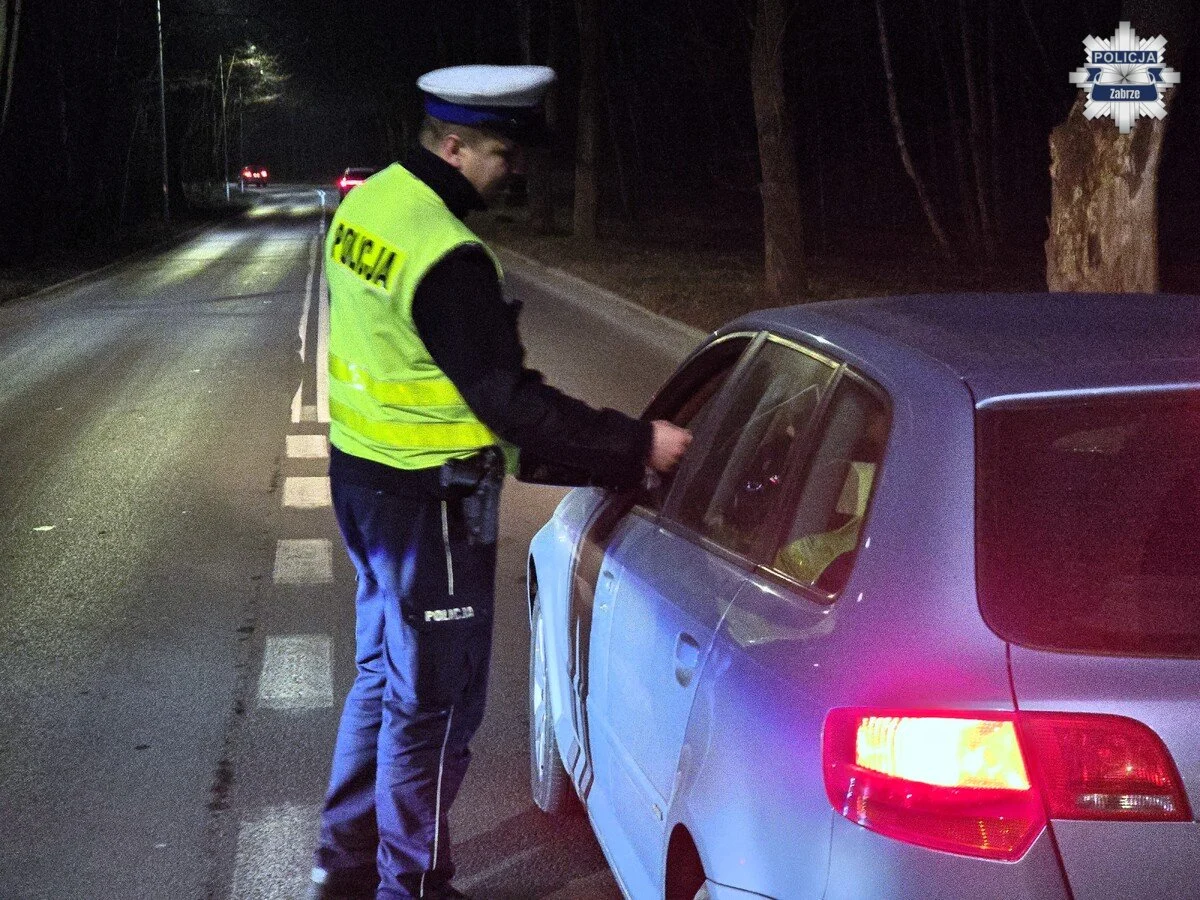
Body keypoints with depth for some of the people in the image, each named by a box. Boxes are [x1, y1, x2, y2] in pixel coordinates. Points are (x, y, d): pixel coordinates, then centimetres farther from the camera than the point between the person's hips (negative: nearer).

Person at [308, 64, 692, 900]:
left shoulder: (368, 203, 3)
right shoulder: (447, 256, -26)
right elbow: (508, 401, -24)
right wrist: (637, 445, -18)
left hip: (363, 475, 9)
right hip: (429, 503, -9)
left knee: (385, 671, 22)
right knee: (433, 703, 5)